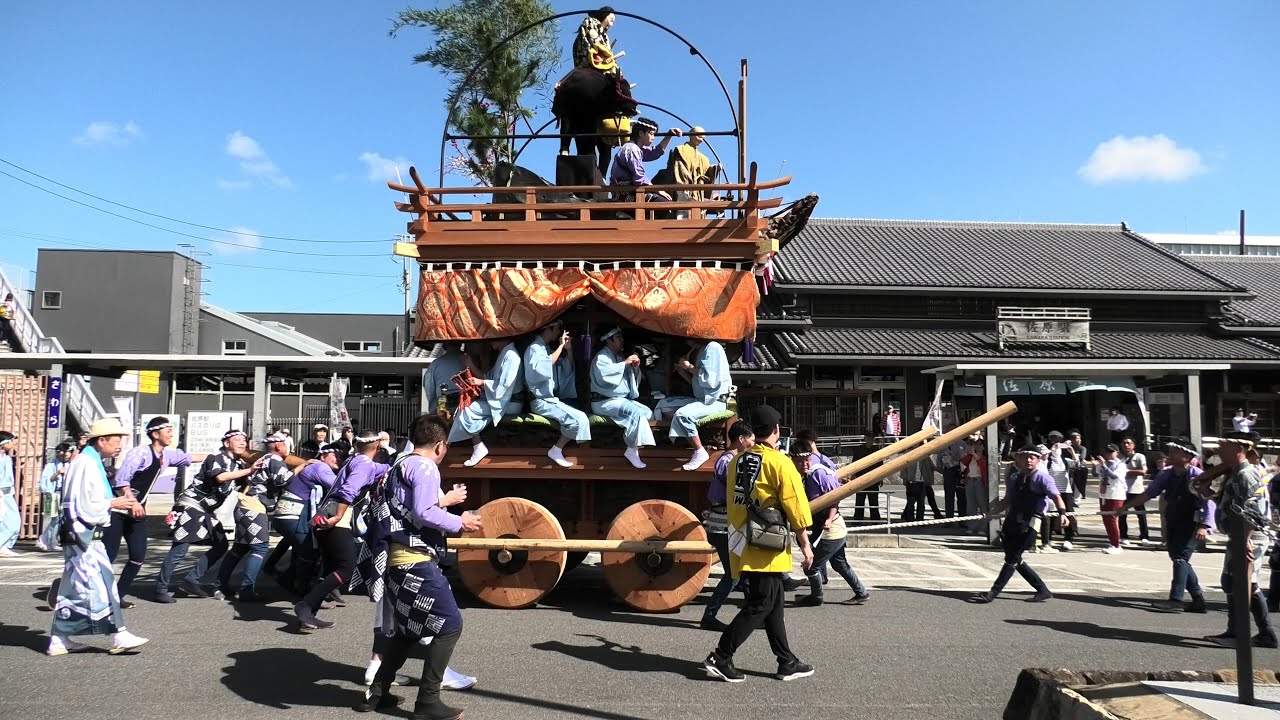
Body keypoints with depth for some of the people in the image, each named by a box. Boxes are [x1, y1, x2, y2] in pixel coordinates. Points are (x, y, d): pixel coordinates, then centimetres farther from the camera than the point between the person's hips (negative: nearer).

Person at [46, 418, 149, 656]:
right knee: (100, 585, -8)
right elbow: (85, 507, -21)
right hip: (82, 537, -10)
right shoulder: (86, 464, -17)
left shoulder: (91, 463, 15)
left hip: (85, 536, 10)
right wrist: (113, 504, -10)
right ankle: (119, 637, -6)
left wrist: (121, 502, 9)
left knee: (73, 589, 13)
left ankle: (59, 640, 20)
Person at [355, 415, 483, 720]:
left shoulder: (400, 467, 20)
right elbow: (423, 512, -20)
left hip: (397, 558, 10)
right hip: (416, 560, -10)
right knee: (449, 625, -6)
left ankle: (376, 693, 25)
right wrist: (459, 522, -8)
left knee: (408, 628, 21)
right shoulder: (425, 467, -9)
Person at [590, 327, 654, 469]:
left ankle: (634, 448, -15)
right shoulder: (601, 357, -6)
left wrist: (636, 368, 1)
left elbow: (632, 380, 20)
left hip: (622, 399, 8)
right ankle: (632, 450, -23)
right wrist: (625, 363, -24)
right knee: (635, 411, -28)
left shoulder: (620, 357, 18)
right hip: (604, 401, -8)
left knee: (647, 412, -11)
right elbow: (604, 373, -30)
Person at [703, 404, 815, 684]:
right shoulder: (780, 462, -13)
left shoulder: (738, 460, 7)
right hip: (766, 546, -8)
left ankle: (787, 663, 21)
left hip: (742, 542, 8)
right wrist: (805, 545, -4)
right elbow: (796, 507, -11)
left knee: (773, 603, 14)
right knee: (760, 605, -1)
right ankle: (720, 658, -2)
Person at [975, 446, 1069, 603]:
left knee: (1012, 559, -6)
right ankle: (1043, 591, 20)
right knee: (1015, 560, 10)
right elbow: (1007, 501, 19)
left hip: (1030, 522, -7)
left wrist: (1062, 513, -29)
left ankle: (993, 593, -3)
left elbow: (1056, 497, -12)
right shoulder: (1014, 478, 15)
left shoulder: (1042, 478, -3)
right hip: (1013, 520, 8)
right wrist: (991, 512, 7)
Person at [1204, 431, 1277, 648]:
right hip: (1239, 538, 11)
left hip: (1249, 538, -11)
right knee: (1248, 586, 16)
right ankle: (1267, 634, 22)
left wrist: (1246, 540, -27)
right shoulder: (1234, 474, 16)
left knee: (1236, 585, -5)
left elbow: (1250, 512, -23)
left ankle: (1236, 634, 2)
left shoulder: (1246, 475, -16)